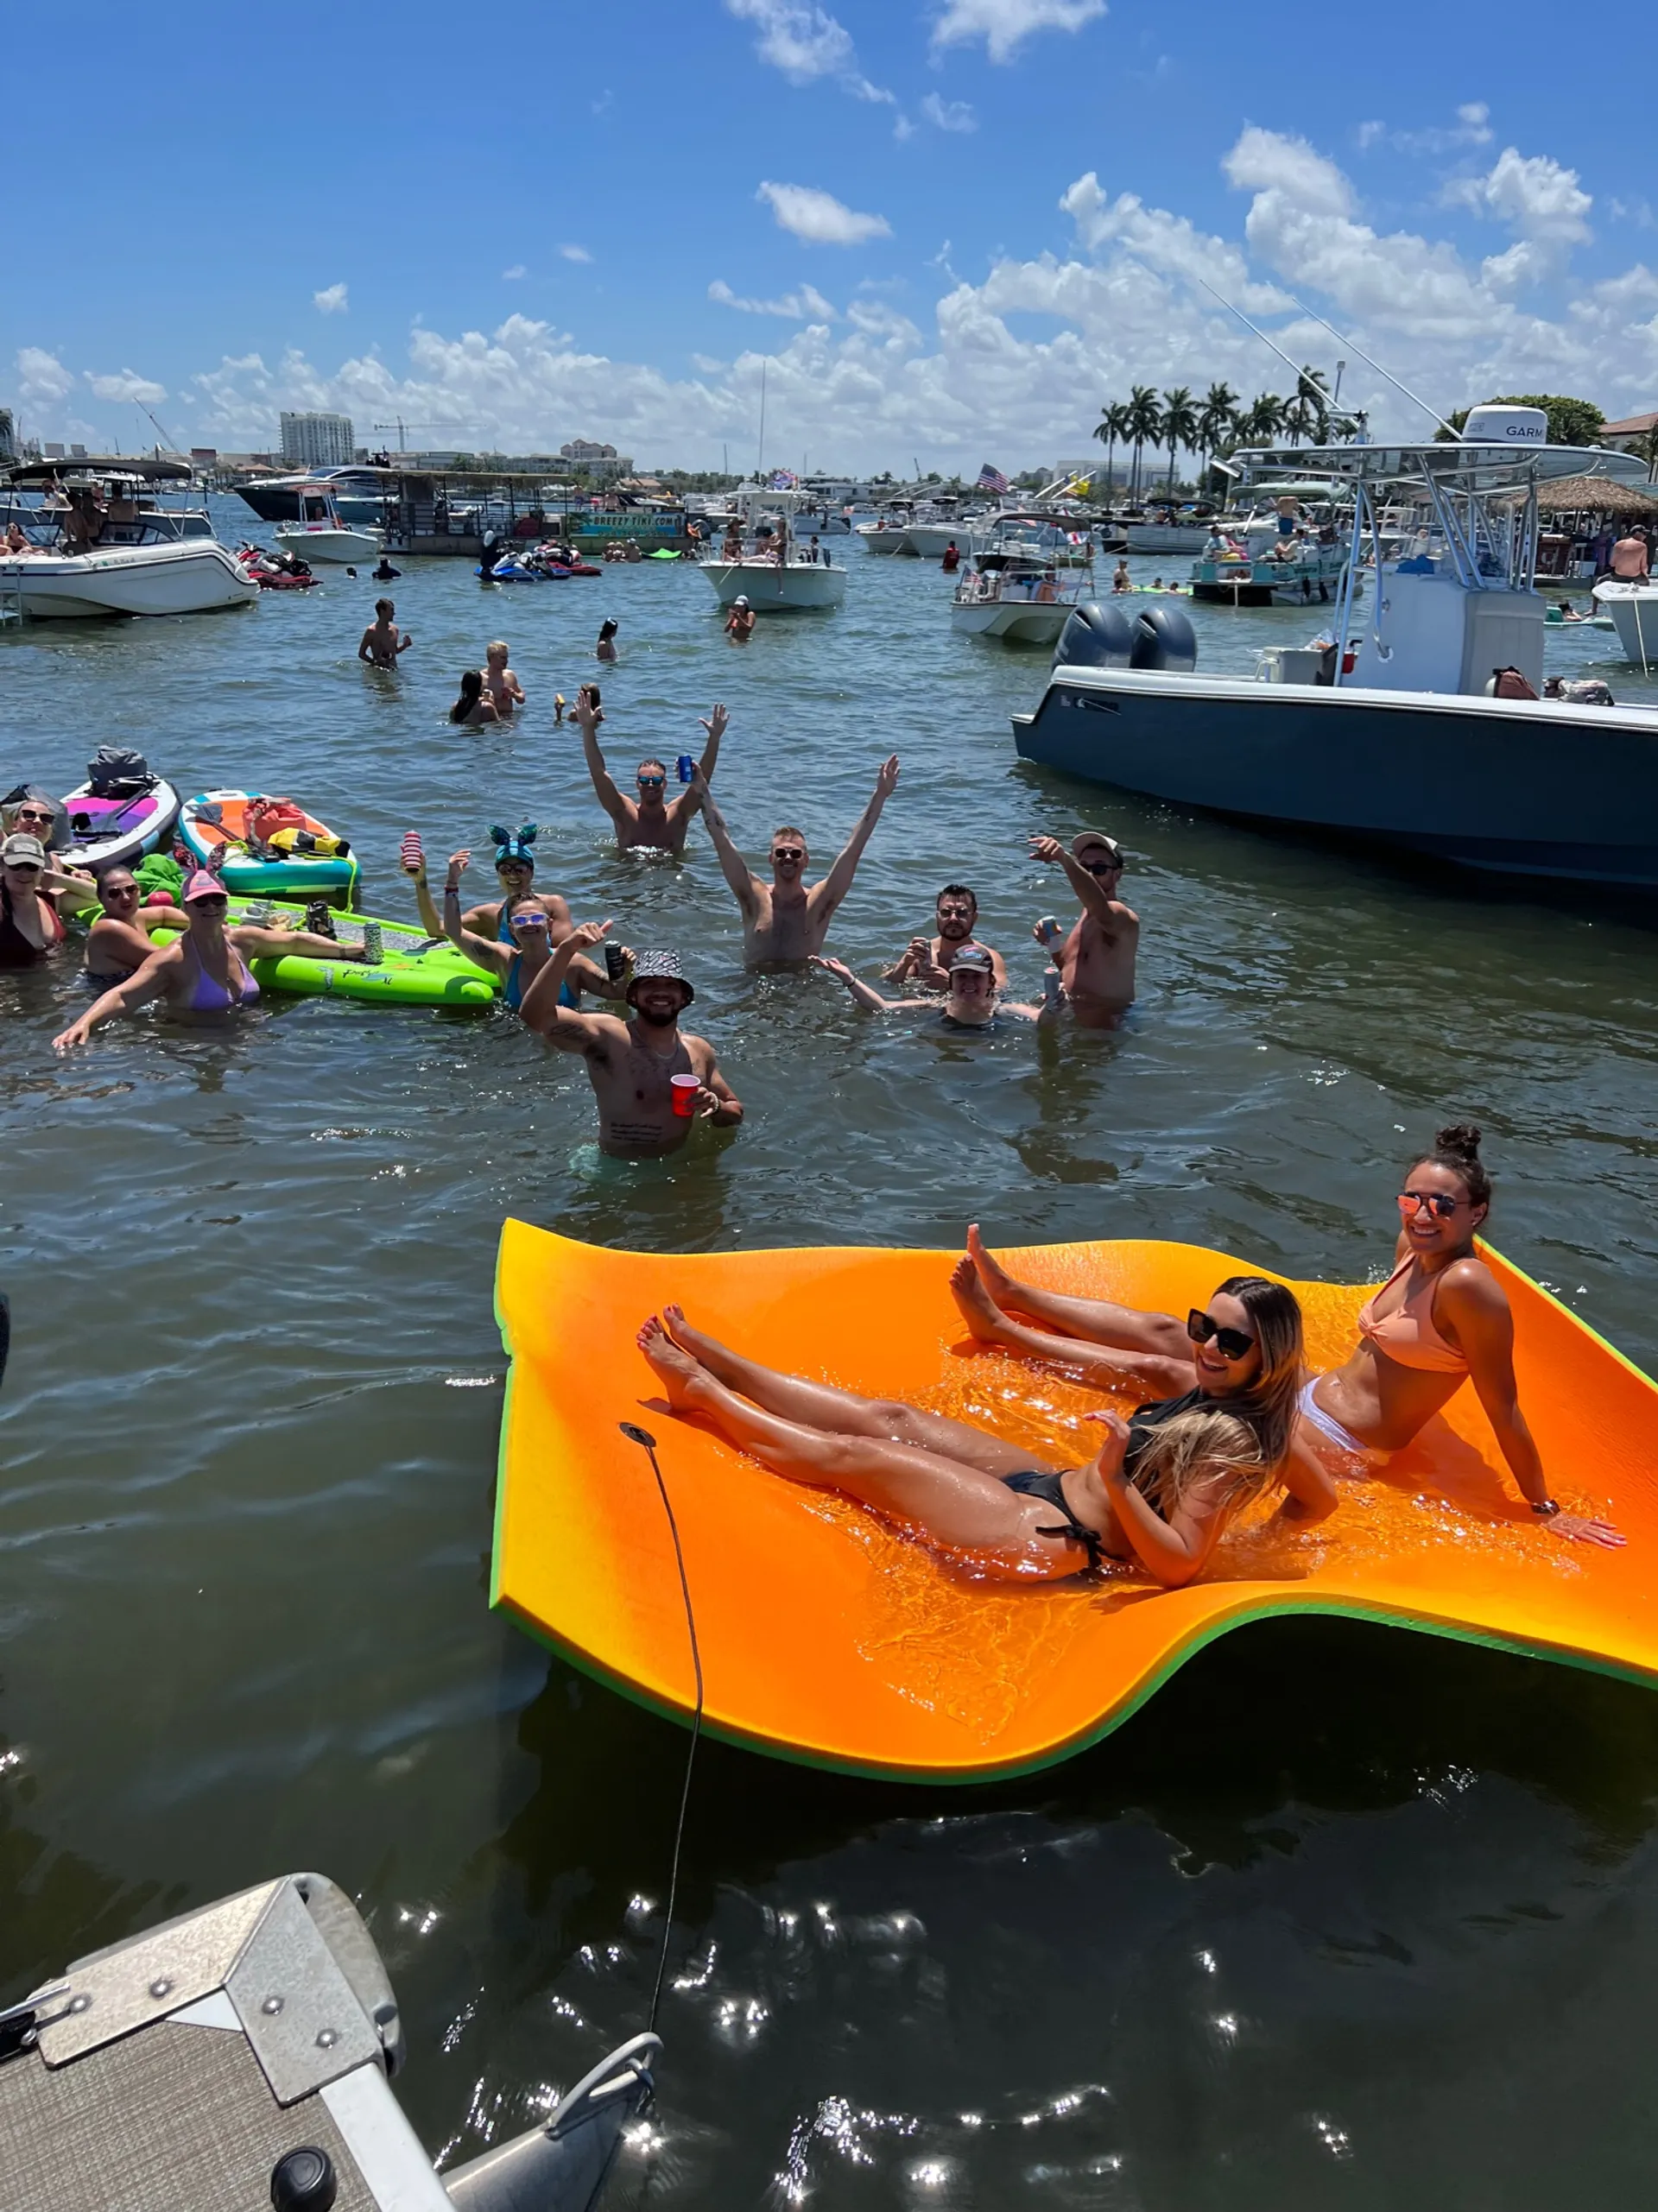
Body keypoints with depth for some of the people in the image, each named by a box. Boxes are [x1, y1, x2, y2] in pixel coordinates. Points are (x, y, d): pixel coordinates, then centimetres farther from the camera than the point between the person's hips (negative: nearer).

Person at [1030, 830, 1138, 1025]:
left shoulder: (1123, 918, -19)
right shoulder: (1088, 914, 9)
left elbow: (1100, 906, -45)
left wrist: (1064, 858, -60)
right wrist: (1053, 944, -2)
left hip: (1103, 1025, -8)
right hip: (1073, 1013, 8)